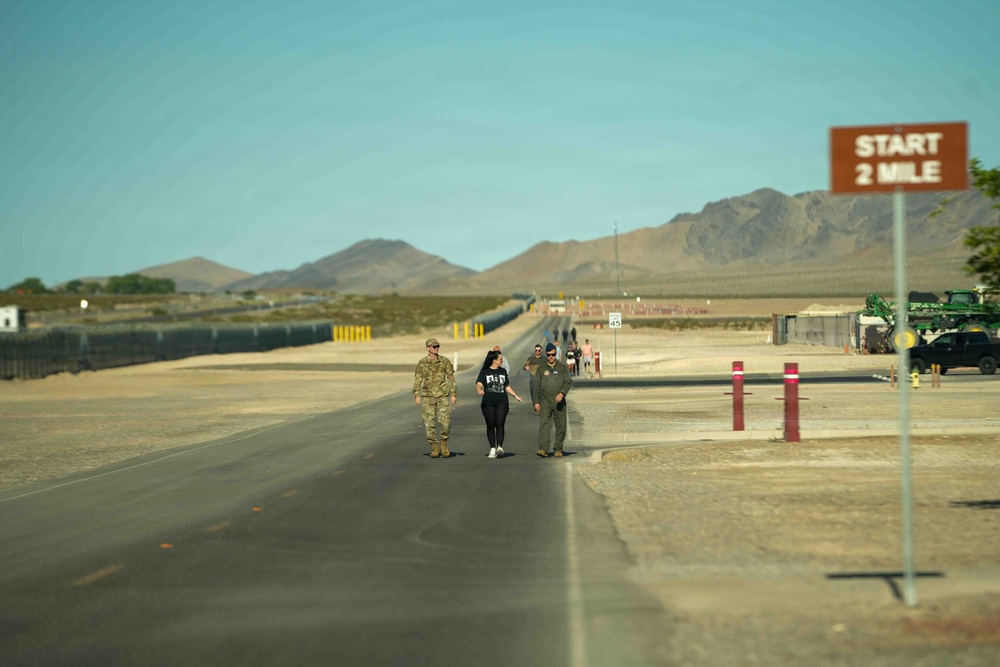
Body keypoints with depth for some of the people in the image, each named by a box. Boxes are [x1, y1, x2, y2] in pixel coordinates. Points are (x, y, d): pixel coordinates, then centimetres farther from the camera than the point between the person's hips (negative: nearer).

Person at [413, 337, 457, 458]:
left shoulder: (445, 361, 3)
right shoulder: (422, 363, 3)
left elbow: (451, 378, 5)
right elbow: (417, 380, 2)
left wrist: (453, 394, -1)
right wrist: (417, 395, -9)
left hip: (442, 395, 0)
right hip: (428, 396, 0)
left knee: (445, 421, -11)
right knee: (429, 422, -2)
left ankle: (444, 444, 10)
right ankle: (434, 448, 8)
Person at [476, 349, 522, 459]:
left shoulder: (503, 371, 16)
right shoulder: (484, 371, 4)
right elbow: (479, 384, -10)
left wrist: (515, 395, 18)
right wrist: (479, 390, -31)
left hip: (502, 402, 2)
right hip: (488, 402, -2)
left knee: (500, 425, -12)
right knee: (490, 426, 1)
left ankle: (499, 447, -23)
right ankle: (492, 449, 7)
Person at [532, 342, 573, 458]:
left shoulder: (562, 367, 6)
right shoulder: (541, 368, 8)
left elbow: (568, 381, -3)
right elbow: (536, 386, 9)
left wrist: (562, 393, -20)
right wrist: (536, 402, 3)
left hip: (559, 402, 1)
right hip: (545, 401, -1)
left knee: (561, 426, 3)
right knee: (544, 424, -15)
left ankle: (558, 449, 15)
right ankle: (543, 449, -25)